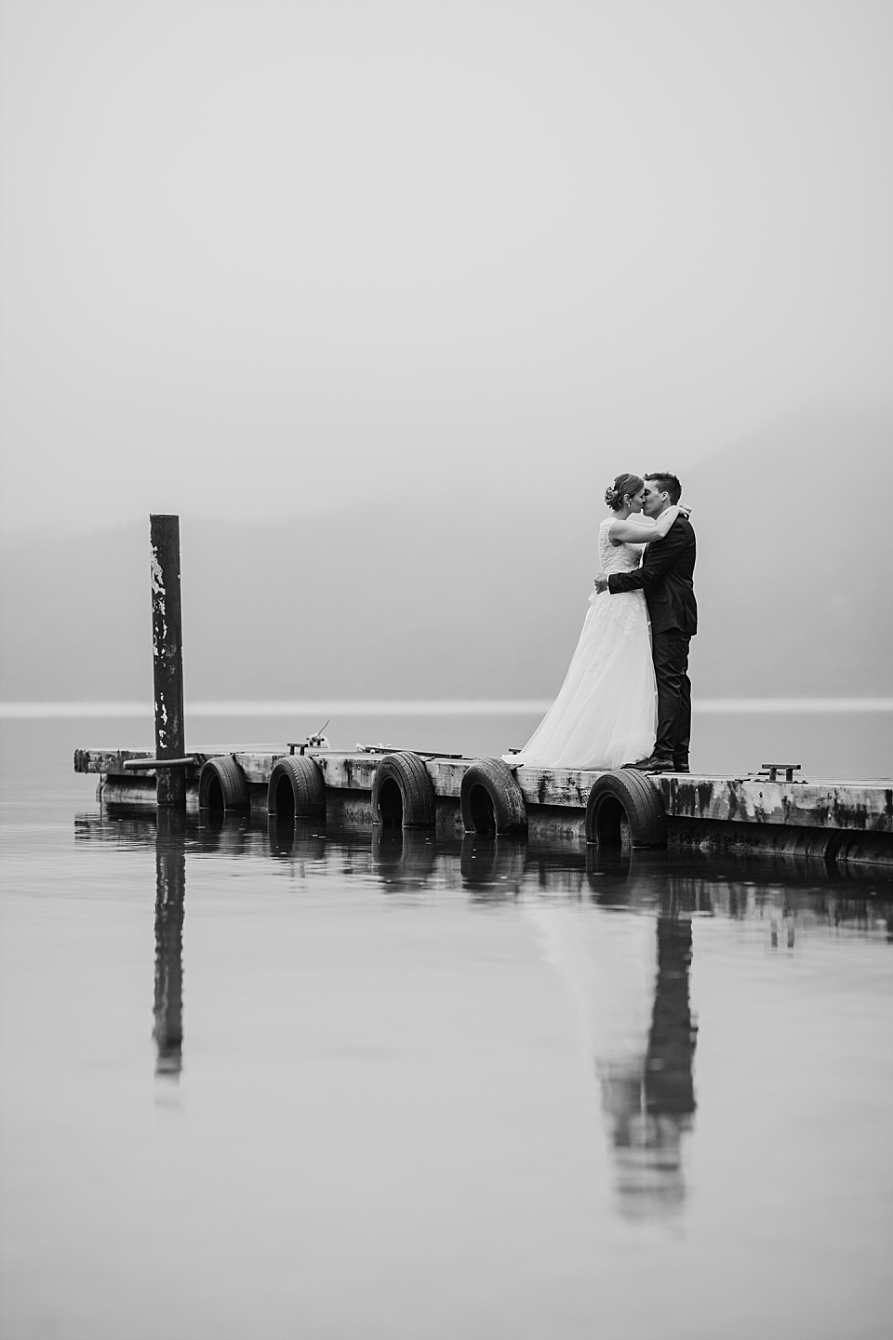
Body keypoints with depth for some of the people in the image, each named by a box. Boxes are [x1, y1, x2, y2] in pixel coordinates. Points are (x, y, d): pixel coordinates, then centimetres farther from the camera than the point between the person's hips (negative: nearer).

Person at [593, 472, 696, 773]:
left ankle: (663, 753, -16)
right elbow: (652, 573, 19)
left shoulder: (677, 527, -12)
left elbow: (650, 574, -17)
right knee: (675, 683, 9)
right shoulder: (669, 527, 20)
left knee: (669, 682, -13)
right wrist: (613, 579, 9)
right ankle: (679, 756, 10)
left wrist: (611, 582, -9)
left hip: (671, 615, -11)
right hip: (666, 616, 11)